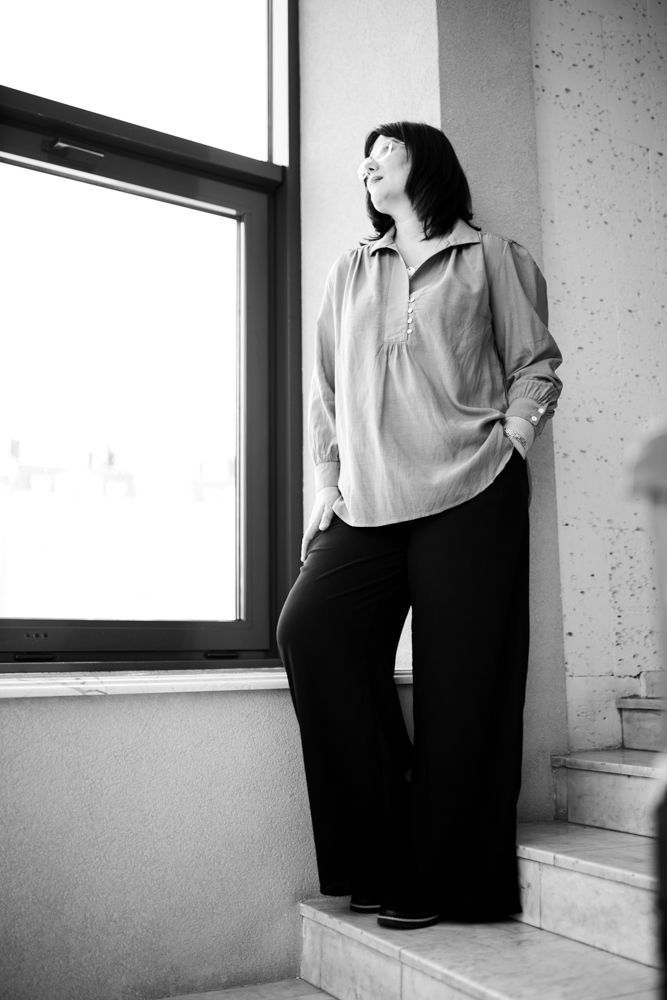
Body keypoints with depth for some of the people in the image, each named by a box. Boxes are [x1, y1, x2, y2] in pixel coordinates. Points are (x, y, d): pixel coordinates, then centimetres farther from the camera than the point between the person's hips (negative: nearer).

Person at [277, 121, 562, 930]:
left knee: (460, 681, -5)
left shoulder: (490, 258, 13)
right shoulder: (349, 273, 22)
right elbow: (327, 390, 17)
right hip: (370, 504, 3)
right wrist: (326, 485, 8)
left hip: (470, 498, -3)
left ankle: (439, 880, 9)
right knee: (310, 625, -18)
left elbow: (536, 365, 11)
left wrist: (509, 443, -4)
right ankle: (377, 851, -2)